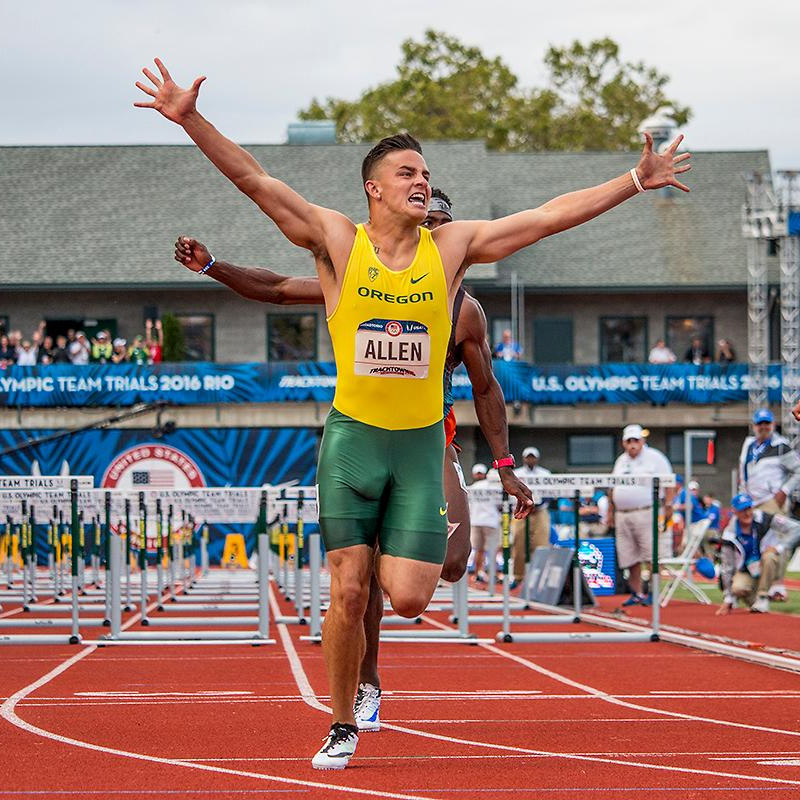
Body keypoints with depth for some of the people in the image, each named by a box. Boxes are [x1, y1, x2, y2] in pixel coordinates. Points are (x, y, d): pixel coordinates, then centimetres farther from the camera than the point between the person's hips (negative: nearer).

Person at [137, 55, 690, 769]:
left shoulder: (453, 246, 3)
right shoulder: (338, 242, -3)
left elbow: (550, 216, 4)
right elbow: (255, 181, -9)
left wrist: (638, 180, 3)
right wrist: (192, 120, -19)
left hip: (421, 443, 1)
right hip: (353, 437, -1)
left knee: (408, 598, -9)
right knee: (348, 595, -3)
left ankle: (392, 555, 28)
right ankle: (343, 729, 15)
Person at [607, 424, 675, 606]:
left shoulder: (654, 458, 0)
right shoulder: (621, 461, 18)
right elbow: (614, 488, 23)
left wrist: (667, 506, -12)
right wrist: (611, 510, 18)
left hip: (647, 513, -6)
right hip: (623, 515, 6)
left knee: (651, 555, -10)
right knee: (630, 558, 7)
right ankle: (636, 593, 15)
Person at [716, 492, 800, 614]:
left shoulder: (764, 519, -16)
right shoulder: (730, 535, -14)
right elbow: (727, 567, -7)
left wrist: (779, 547, -28)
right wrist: (728, 600, -6)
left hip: (769, 568, 0)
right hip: (747, 572, 0)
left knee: (768, 556, -34)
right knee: (738, 588, -31)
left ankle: (763, 598, -19)